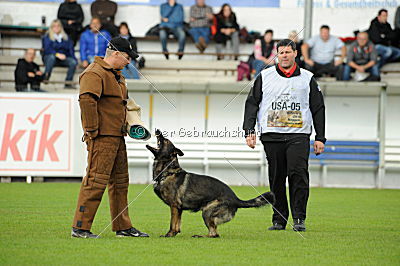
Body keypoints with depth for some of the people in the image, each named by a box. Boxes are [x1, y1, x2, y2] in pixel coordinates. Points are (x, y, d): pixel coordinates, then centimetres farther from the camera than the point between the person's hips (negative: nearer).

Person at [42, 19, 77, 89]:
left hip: (64, 58, 3)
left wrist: (75, 59, -7)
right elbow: (47, 50, -9)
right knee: (51, 57, -39)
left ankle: (68, 83, -25)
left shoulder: (66, 37, 18)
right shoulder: (47, 37, 6)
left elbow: (71, 49, 10)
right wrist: (57, 54, -25)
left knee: (73, 62, -27)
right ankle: (46, 77, -44)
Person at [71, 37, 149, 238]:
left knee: (120, 181, 13)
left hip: (117, 137, 10)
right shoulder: (94, 73, -12)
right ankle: (80, 227, -9)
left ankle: (123, 227, 20)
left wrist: (128, 125, 21)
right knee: (97, 180, -11)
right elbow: (86, 100, -25)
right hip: (102, 137, -10)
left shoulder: (116, 75, 21)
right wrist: (92, 130, -24)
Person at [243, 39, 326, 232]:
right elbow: (252, 104, 10)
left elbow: (318, 108, 13)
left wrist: (320, 138, 7)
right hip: (271, 136, 1)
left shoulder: (307, 79, 10)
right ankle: (279, 219, 11)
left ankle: (299, 218, -10)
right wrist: (249, 131, 0)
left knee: (298, 174, -15)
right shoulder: (264, 77, 10)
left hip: (299, 135, -1)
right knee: (276, 178, 3)